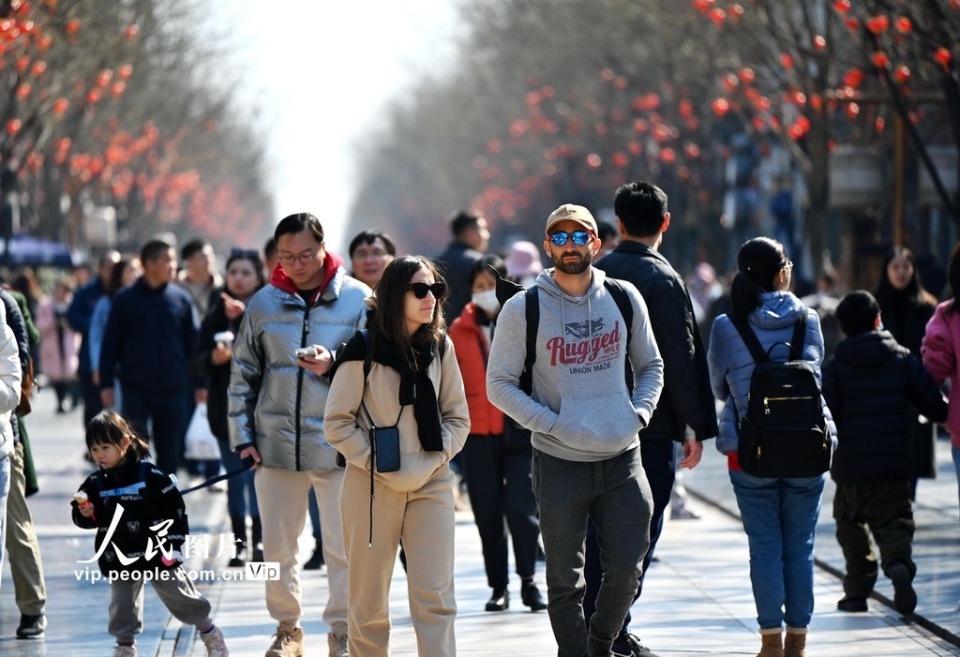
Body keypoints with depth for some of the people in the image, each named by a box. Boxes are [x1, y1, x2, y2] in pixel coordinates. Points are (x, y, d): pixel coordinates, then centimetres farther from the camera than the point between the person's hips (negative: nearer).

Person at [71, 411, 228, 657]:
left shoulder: (149, 474, -14)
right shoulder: (95, 483, -1)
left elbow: (174, 509, -10)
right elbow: (82, 517, 10)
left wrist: (173, 544, -12)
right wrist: (85, 515, -14)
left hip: (155, 553, -3)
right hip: (120, 558, 3)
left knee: (180, 597, 8)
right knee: (122, 606, 8)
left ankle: (210, 633, 27)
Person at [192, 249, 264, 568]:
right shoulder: (215, 315, 7)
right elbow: (197, 362, 5)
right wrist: (214, 358, -17)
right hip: (226, 407, 3)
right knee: (235, 477, 6)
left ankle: (260, 540, -2)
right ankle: (240, 542, 9)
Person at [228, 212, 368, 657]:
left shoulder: (358, 299, -1)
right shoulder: (264, 303, 6)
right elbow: (242, 375, 11)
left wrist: (334, 365, -17)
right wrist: (242, 436, 5)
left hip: (337, 444, -3)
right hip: (275, 443, 3)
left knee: (342, 545, -2)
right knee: (277, 545, 10)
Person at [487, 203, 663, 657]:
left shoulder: (624, 298, 5)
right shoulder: (523, 309, -4)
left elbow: (650, 366, 17)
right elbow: (499, 384, -2)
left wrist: (638, 414, 0)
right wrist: (552, 424, -13)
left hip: (622, 459, 3)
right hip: (559, 464, -2)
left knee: (626, 569, 4)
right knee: (565, 580, 3)